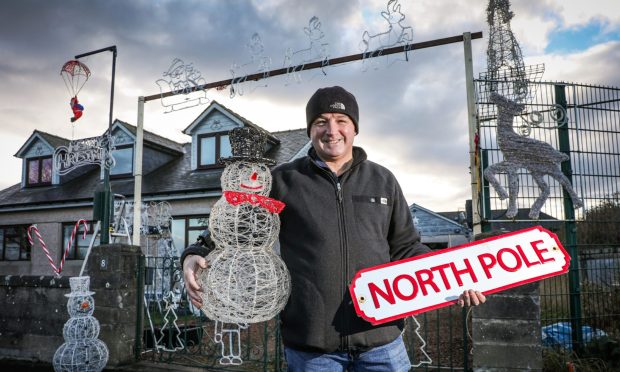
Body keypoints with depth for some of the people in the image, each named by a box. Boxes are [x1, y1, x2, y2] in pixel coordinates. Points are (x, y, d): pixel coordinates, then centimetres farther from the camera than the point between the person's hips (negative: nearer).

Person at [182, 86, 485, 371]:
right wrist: (197, 256, -12)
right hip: (310, 346, -2)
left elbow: (405, 247, 14)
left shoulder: (383, 181, 9)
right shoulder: (283, 181, 2)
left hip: (381, 340, 2)